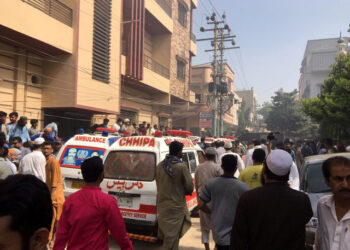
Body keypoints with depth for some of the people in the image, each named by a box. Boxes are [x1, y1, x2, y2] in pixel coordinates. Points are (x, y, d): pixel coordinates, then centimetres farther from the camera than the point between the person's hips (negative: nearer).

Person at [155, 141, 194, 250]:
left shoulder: (160, 165, -1)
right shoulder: (181, 166, -17)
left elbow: (158, 183, 9)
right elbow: (189, 188, -11)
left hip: (162, 205, 6)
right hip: (176, 207, -6)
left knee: (165, 234, 21)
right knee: (172, 238, 3)